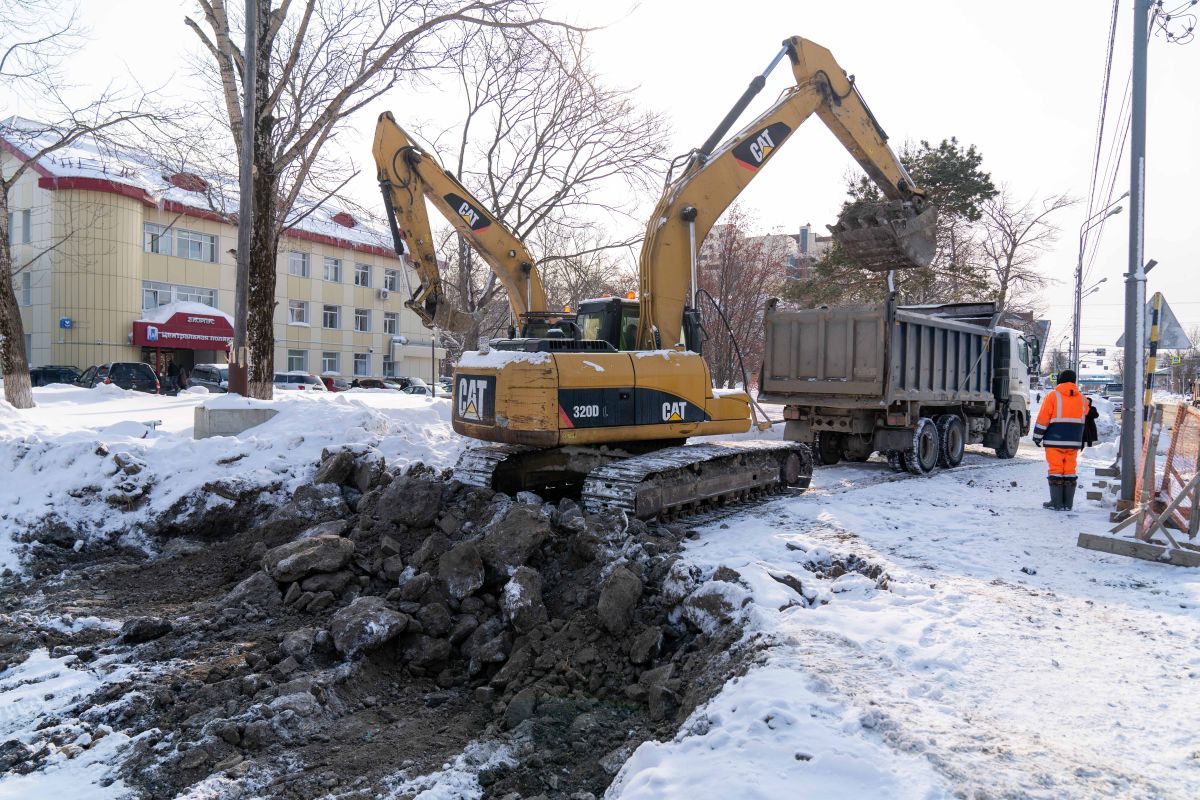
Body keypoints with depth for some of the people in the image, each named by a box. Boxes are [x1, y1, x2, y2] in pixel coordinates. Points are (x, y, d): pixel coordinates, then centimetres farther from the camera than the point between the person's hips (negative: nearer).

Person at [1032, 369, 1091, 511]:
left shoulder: (1052, 396, -6)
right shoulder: (1082, 398, 9)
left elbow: (1043, 419, -7)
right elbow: (1084, 420, 19)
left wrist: (1037, 436, 0)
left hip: (1055, 441, -4)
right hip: (1074, 441, 4)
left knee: (1055, 470, -1)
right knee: (1070, 470, 8)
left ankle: (1056, 503, -1)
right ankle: (1068, 503, 9)